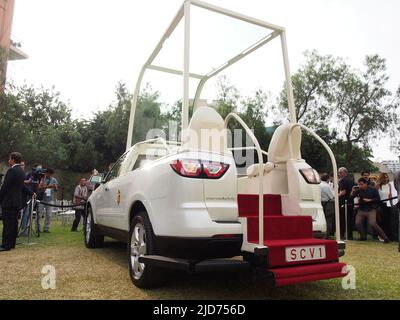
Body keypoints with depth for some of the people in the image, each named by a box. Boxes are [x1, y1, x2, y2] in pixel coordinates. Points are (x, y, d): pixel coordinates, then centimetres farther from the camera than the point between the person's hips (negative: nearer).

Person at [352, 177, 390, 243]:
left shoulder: (373, 190, -5)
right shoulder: (358, 190, 1)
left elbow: (378, 199, -6)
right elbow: (351, 197, -2)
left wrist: (369, 200, -16)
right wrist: (353, 191, -21)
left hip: (371, 210, -4)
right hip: (361, 210, 4)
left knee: (373, 224, -18)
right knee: (358, 223, -7)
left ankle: (385, 237, -3)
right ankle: (363, 236, 16)